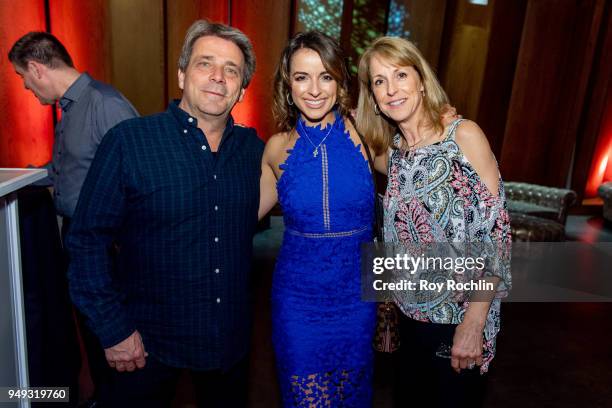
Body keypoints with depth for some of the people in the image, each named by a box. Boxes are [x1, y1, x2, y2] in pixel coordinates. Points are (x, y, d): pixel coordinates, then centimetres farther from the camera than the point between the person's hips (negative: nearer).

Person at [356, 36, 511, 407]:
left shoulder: (464, 135, -13)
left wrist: (473, 323, -18)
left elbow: (496, 231, -17)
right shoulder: (390, 153, 3)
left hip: (460, 316, -5)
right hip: (411, 314, 5)